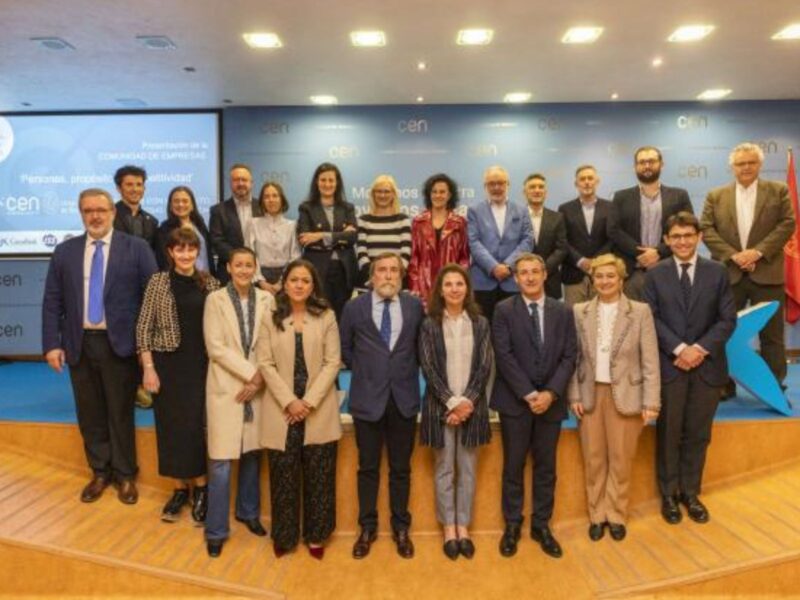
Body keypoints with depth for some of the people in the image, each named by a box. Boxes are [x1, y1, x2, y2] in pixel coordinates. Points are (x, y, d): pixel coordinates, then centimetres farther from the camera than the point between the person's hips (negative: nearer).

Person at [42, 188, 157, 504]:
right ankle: (100, 472, 30)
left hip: (120, 343, -3)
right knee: (90, 413, 12)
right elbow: (52, 302, 7)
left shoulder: (136, 248, -2)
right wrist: (52, 343, -1)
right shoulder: (64, 251, 7)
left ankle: (125, 475, 25)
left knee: (121, 412, 8)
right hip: (80, 343, 3)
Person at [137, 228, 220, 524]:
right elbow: (144, 327, -1)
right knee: (172, 426, 6)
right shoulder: (157, 282, 0)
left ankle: (200, 488, 16)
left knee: (199, 426, -1)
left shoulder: (210, 283, 4)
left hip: (201, 365, 0)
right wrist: (148, 368, -7)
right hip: (168, 364, 0)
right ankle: (180, 488, 22)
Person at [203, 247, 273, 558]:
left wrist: (258, 380, -10)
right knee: (221, 463, -1)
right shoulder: (215, 299, -2)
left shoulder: (266, 300, 3)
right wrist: (250, 372, -14)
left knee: (252, 454, 14)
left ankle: (248, 512, 34)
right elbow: (216, 347, -9)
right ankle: (216, 531, 13)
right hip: (226, 388, -2)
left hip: (258, 387, 3)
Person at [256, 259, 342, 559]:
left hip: (319, 409, 0)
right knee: (283, 475, 7)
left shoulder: (326, 317, 1)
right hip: (281, 410, 0)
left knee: (319, 475, 7)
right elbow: (266, 364, -3)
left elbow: (333, 362, -3)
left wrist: (310, 402, -12)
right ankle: (283, 535, 24)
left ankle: (315, 535, 23)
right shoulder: (270, 318, 2)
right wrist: (289, 401, -12)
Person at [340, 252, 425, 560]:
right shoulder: (354, 307, -1)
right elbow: (345, 349, 9)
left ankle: (401, 528, 26)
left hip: (404, 397, 1)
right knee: (368, 467, 10)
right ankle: (367, 527, 25)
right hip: (368, 397, -1)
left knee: (401, 468, 11)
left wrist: (407, 372, 6)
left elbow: (421, 344, 12)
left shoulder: (415, 306, 1)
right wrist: (363, 371, 7)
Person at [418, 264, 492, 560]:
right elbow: (429, 369, -6)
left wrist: (468, 401, -11)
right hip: (441, 406, -1)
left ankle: (464, 528, 21)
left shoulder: (480, 324, 4)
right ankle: (449, 529, 19)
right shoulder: (429, 325, -1)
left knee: (468, 469, 9)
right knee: (444, 469, 7)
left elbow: (484, 366, 0)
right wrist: (452, 402, -13)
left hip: (472, 406, 1)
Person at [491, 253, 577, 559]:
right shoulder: (504, 310, -3)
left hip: (551, 401, 3)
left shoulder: (563, 312, 6)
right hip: (515, 401, -2)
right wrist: (529, 394, -15)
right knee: (513, 466, 7)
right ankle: (512, 525, 21)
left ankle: (541, 525, 25)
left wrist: (550, 393, -12)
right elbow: (504, 356, -10)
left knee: (546, 467, 11)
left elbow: (569, 357, 1)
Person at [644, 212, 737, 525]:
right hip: (669, 365, -1)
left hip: (707, 365, 1)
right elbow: (651, 319, -4)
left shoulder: (717, 272, 4)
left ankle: (690, 492, 24)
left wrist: (701, 348, -13)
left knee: (698, 433, 9)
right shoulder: (655, 274, 2)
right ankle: (668, 494, 20)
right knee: (668, 432, 6)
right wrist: (679, 348, -15)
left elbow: (728, 319, 0)